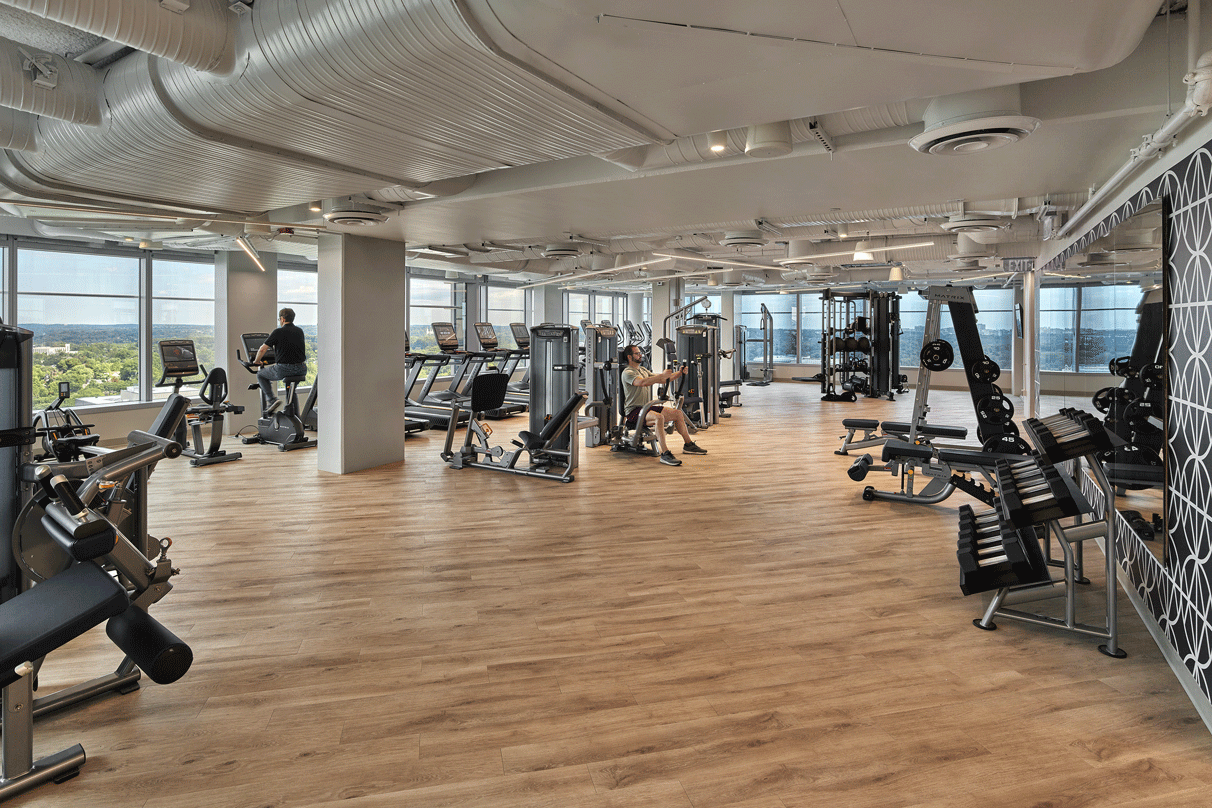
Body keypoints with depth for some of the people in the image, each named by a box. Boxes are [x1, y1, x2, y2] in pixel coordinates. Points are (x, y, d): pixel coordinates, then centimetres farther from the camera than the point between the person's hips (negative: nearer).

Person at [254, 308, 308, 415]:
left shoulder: (278, 332, -4)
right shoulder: (300, 331, 13)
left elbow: (262, 349, -4)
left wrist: (257, 361, 16)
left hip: (285, 369, -5)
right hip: (301, 369, 5)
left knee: (260, 375, 20)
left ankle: (272, 400, 1)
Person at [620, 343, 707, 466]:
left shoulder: (643, 369, 20)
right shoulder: (627, 372, -10)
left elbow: (660, 380, 19)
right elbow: (642, 382, -29)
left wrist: (680, 373, 7)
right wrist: (662, 375, -34)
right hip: (634, 411, -9)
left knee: (678, 413, 3)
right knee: (659, 417, -36)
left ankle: (689, 445, 13)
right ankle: (665, 454, -39)